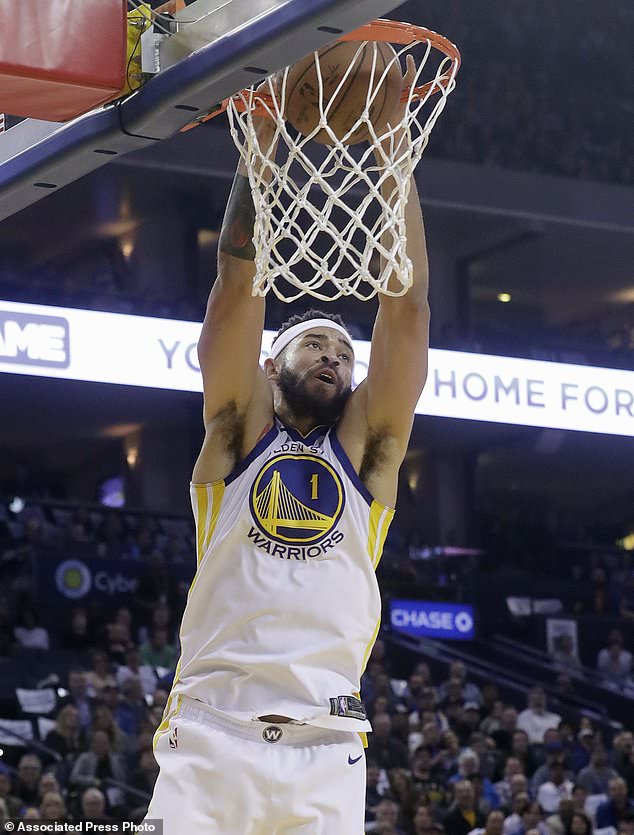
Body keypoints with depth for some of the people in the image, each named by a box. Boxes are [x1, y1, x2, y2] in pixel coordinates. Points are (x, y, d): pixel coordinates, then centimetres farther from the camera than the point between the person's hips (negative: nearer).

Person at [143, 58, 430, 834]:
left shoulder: (367, 443, 16)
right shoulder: (239, 429, 13)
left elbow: (405, 306, 8)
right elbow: (240, 277, 4)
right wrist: (263, 132, -2)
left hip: (327, 747, 2)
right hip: (212, 732, -2)